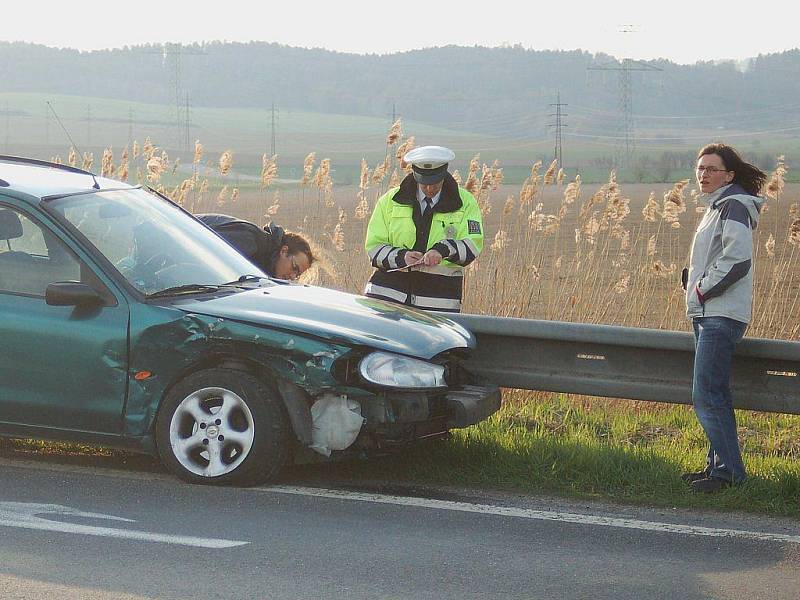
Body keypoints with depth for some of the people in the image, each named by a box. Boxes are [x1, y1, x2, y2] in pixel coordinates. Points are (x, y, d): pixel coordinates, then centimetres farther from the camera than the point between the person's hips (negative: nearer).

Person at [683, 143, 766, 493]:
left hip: (722, 316, -11)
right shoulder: (717, 207, 19)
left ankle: (728, 470, -9)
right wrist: (697, 292, 14)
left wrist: (703, 289, -13)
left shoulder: (734, 206, -12)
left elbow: (737, 260, -22)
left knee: (706, 396, -12)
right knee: (712, 395, 13)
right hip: (707, 314, 11)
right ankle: (718, 464, 19)